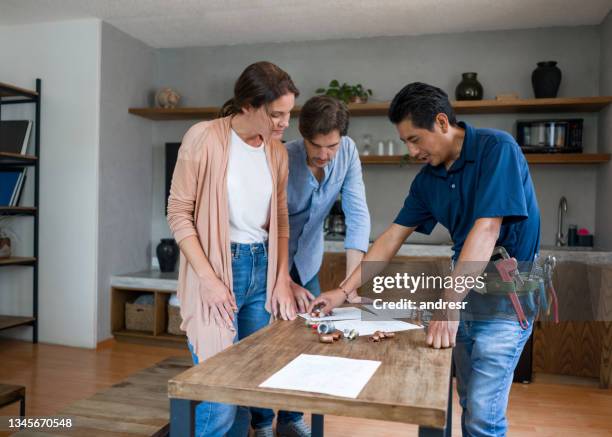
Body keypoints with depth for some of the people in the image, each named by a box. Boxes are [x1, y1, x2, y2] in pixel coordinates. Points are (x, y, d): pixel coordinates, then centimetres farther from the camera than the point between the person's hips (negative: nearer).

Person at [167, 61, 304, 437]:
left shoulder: (277, 151, 6)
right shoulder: (204, 138, -10)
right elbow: (179, 212, -10)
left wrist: (282, 279, 4)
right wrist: (208, 278, -16)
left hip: (262, 267, 6)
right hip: (216, 266, -5)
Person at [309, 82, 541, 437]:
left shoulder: (496, 149, -16)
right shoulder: (428, 179, 4)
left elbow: (486, 230, -25)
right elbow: (393, 237, 7)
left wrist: (449, 305, -29)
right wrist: (344, 291, 4)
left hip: (507, 292, -6)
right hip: (467, 290, 6)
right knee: (469, 401, 14)